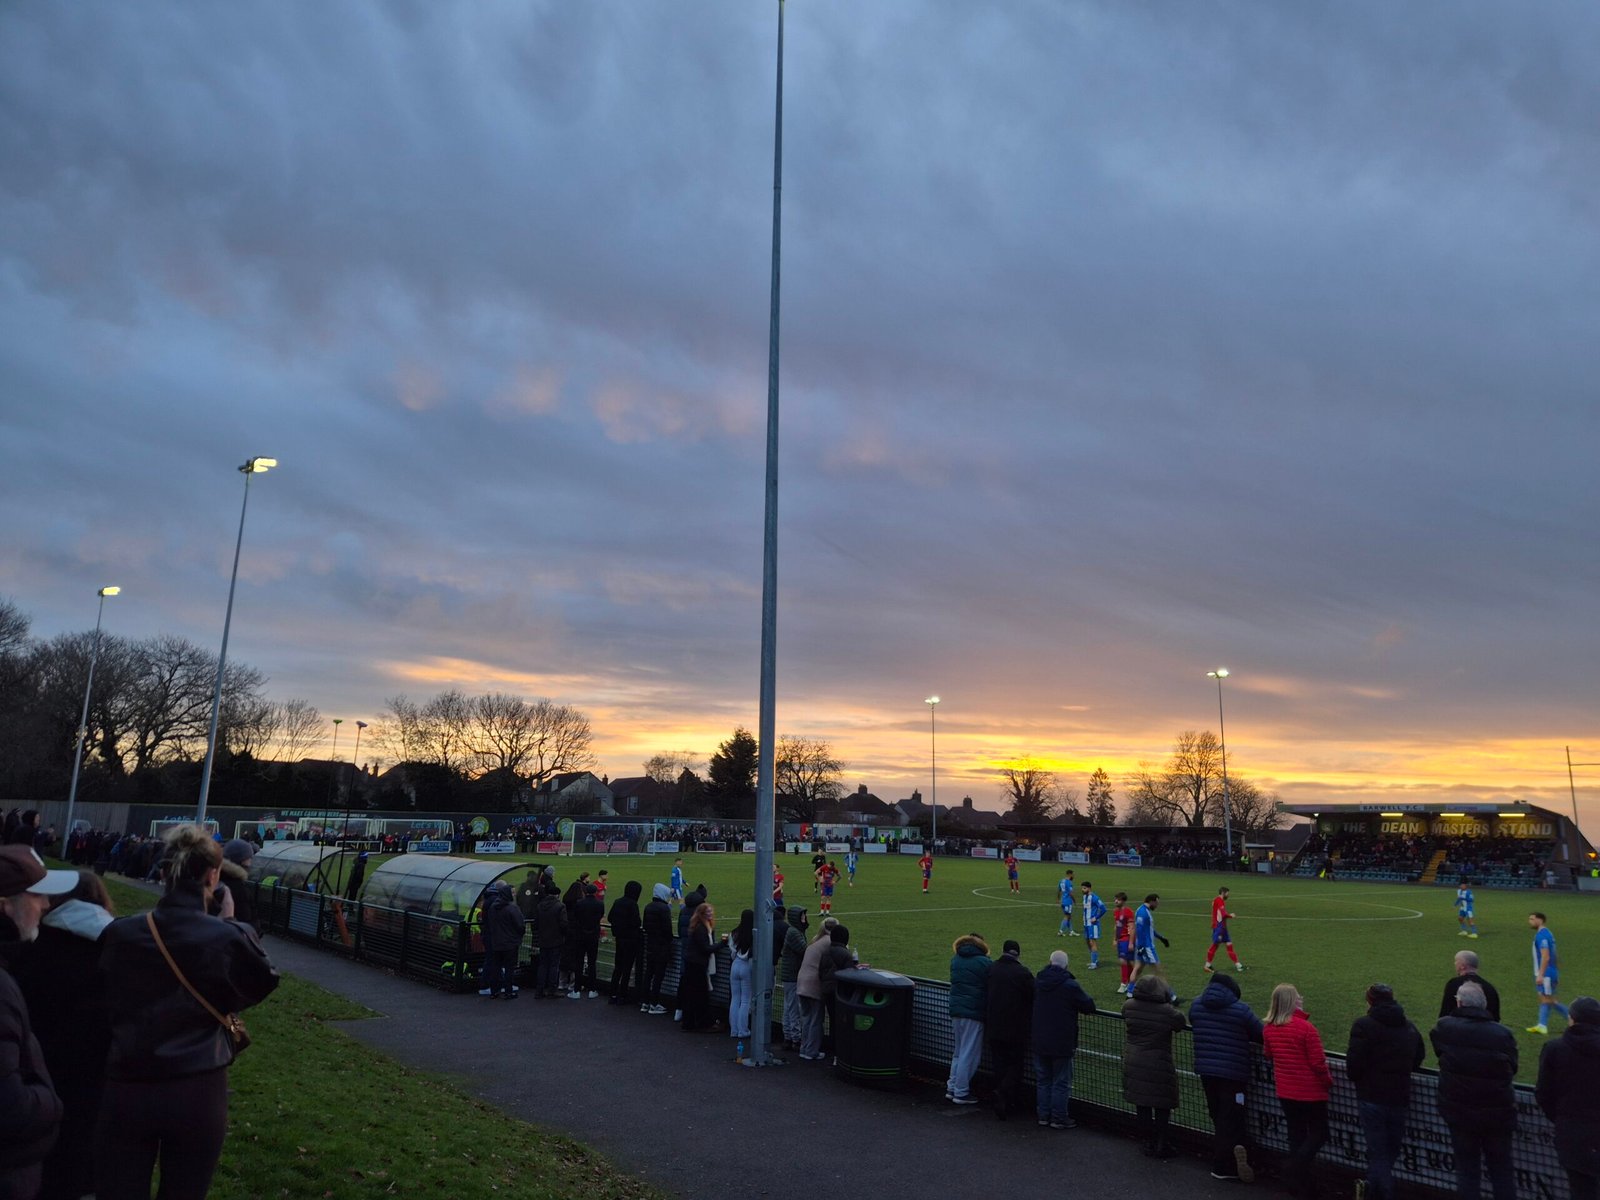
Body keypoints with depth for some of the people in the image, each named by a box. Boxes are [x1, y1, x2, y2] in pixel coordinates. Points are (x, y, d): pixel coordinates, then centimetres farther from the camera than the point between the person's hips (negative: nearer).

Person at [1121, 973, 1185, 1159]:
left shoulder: (1128, 1006, -8)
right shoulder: (1167, 1011, -18)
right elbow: (1180, 1023, -2)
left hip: (1134, 1065, 3)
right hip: (1159, 1067, -3)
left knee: (1142, 1107, 14)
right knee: (1162, 1107, 12)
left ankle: (1149, 1143, 23)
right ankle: (1161, 1145, 17)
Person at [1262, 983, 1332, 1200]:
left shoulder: (1268, 1028, -3)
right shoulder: (1305, 1027, -22)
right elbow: (1318, 1061, -16)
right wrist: (1329, 1081, 1)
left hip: (1285, 1092, 5)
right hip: (1311, 1092, -5)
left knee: (1296, 1135, 17)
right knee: (1318, 1133, 9)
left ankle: (1298, 1182, 19)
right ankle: (1295, 1169, -11)